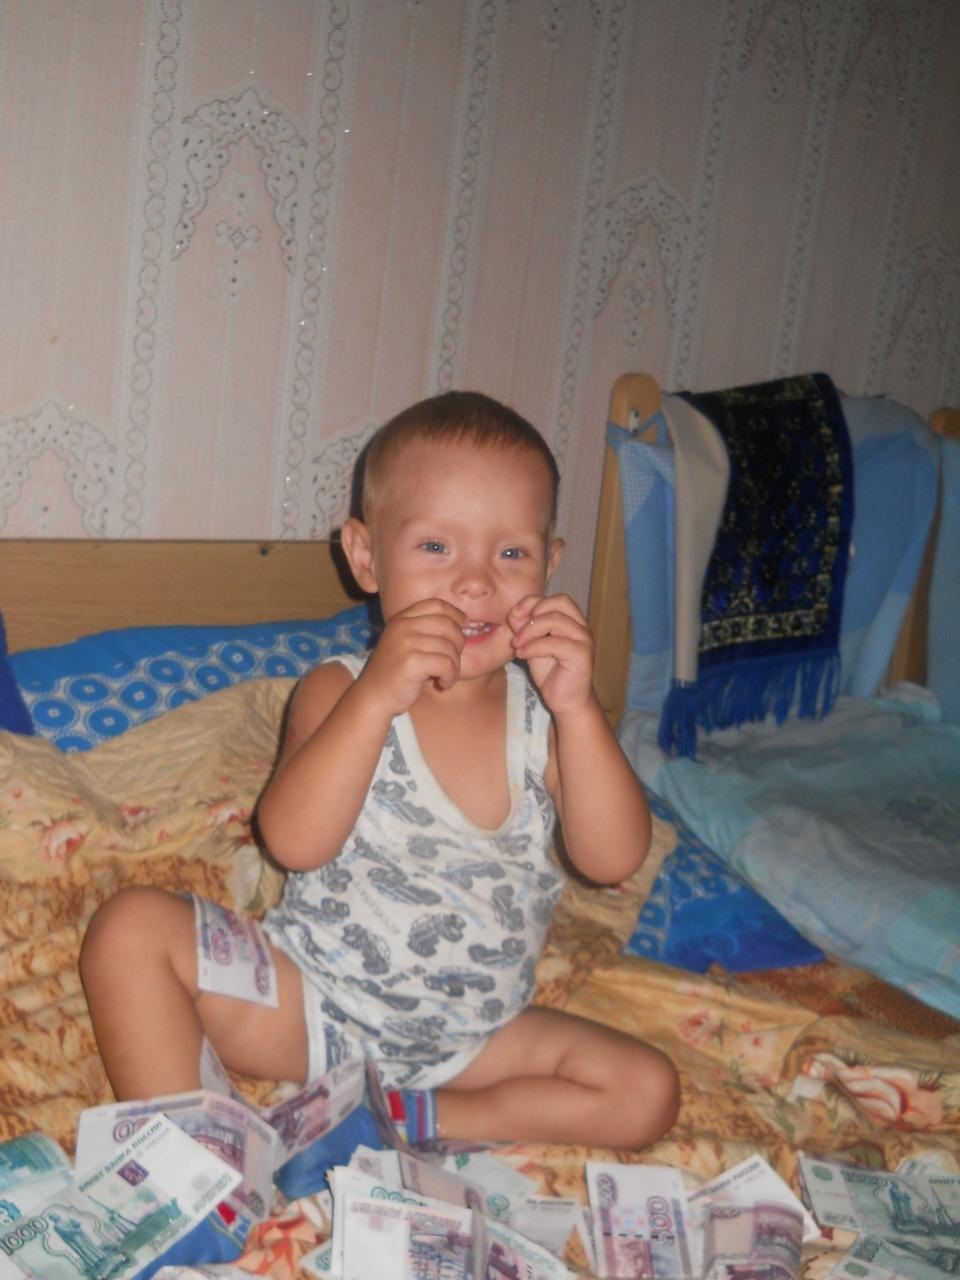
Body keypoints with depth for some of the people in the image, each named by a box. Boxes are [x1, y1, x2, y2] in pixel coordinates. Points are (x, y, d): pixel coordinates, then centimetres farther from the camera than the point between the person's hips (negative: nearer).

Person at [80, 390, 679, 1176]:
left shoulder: (543, 710, -5)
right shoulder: (340, 692, -11)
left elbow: (614, 860, -17)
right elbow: (294, 841, -26)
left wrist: (578, 708, -29)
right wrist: (377, 697, -36)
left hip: (469, 1040, 2)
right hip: (312, 1005, -1)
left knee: (646, 1092, -14)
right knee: (133, 926, -19)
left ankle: (412, 1117, -13)